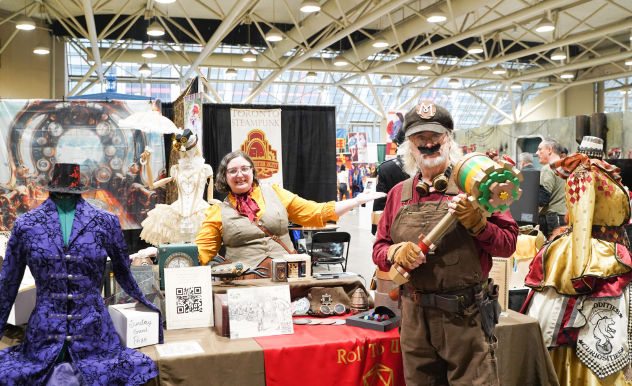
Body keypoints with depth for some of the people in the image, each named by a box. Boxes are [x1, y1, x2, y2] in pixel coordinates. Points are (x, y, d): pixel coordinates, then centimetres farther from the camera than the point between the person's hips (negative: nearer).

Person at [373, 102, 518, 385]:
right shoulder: (399, 194, 10)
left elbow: (508, 244, -2)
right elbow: (379, 250, 12)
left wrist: (477, 222, -19)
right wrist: (396, 253, -10)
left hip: (465, 318, -3)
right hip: (415, 317, 4)